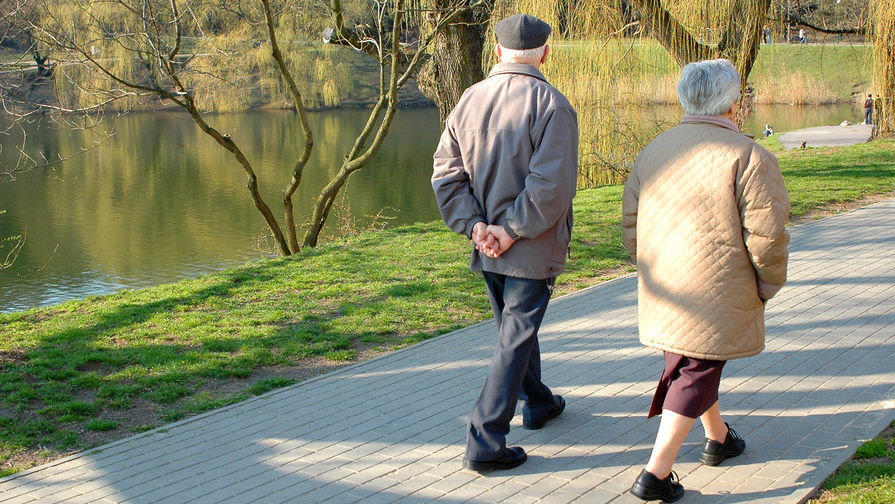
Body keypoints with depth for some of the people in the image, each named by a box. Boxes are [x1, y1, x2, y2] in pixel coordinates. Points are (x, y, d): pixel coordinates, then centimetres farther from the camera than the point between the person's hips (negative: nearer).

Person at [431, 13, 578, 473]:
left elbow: (446, 173, 0)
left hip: (487, 245, 6)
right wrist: (512, 231, -15)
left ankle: (537, 402, 44)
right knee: (514, 341, 0)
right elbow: (551, 185, -23)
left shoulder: (470, 99, 2)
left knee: (515, 326, 24)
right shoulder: (551, 104, -15)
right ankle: (484, 442, -2)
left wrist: (475, 225, -5)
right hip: (532, 248, -6)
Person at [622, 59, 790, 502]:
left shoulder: (654, 150, 6)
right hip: (717, 296, -6)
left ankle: (718, 438, 43)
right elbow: (766, 236, -16)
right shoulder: (750, 158, -13)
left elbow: (630, 225, 10)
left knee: (688, 362, 24)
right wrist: (768, 284, 1)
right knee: (696, 372, 1)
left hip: (664, 294, 6)